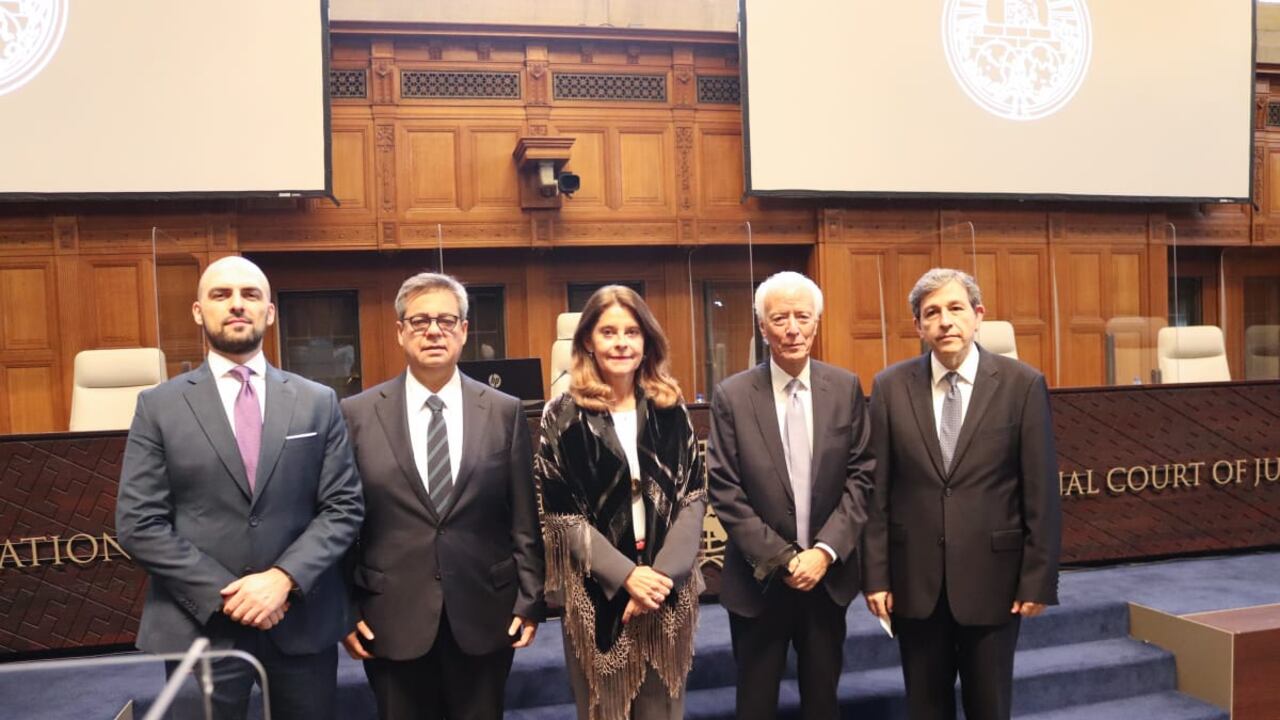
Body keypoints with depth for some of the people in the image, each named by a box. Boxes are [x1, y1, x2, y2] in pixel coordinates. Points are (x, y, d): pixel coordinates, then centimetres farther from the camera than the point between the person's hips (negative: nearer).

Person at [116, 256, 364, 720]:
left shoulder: (318, 402, 3)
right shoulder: (159, 406, 0)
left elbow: (345, 507, 0)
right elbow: (138, 524, -4)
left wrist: (284, 578, -14)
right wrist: (225, 594, -12)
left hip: (304, 621, 1)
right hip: (201, 626, -1)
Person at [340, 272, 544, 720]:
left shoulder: (505, 412, 1)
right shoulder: (358, 414, -1)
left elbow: (524, 520, 2)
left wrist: (530, 600, 1)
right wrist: (345, 610, 0)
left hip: (485, 615, 1)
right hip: (391, 619, 0)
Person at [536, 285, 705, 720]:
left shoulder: (669, 409, 5)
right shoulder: (564, 416, -3)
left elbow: (694, 497, 0)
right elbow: (562, 515, -7)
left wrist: (663, 573, -13)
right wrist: (626, 575, -16)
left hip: (667, 586, 2)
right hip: (598, 591, -2)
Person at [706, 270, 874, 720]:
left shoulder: (845, 388, -1)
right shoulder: (732, 396, -8)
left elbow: (861, 476, -2)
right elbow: (725, 492, -9)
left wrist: (825, 551, -11)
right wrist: (781, 559, -12)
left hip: (827, 574, 2)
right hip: (758, 578, -2)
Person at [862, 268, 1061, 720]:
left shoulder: (1022, 384, -6)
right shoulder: (891, 387, -2)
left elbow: (1041, 491, -4)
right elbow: (878, 490, -1)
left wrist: (1038, 578, -6)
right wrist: (876, 575, -2)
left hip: (992, 574, -1)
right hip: (914, 578, 2)